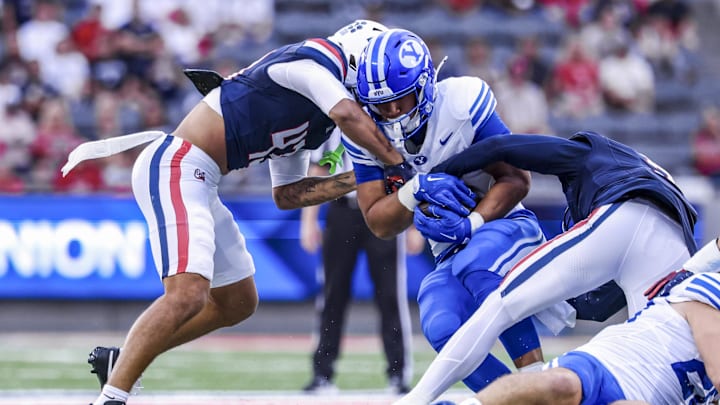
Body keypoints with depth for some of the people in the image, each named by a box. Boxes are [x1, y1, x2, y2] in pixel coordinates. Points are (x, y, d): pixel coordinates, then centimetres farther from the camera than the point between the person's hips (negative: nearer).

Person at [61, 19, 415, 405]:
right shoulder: (316, 60, -8)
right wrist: (399, 165, -16)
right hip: (173, 168, -11)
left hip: (195, 181, 11)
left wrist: (359, 180, 13)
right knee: (188, 294, -25)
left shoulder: (312, 118, 19)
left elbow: (286, 194, 22)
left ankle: (120, 361, 25)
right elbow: (349, 115, -26)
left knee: (237, 302, 19)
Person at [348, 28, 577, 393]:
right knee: (441, 330, -28)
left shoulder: (461, 104, -17)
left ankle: (537, 376, -28)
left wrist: (473, 222, -28)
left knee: (474, 263, -38)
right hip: (451, 255, 4)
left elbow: (516, 179, -13)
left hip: (503, 226, -3)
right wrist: (416, 190, -23)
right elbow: (379, 225, -4)